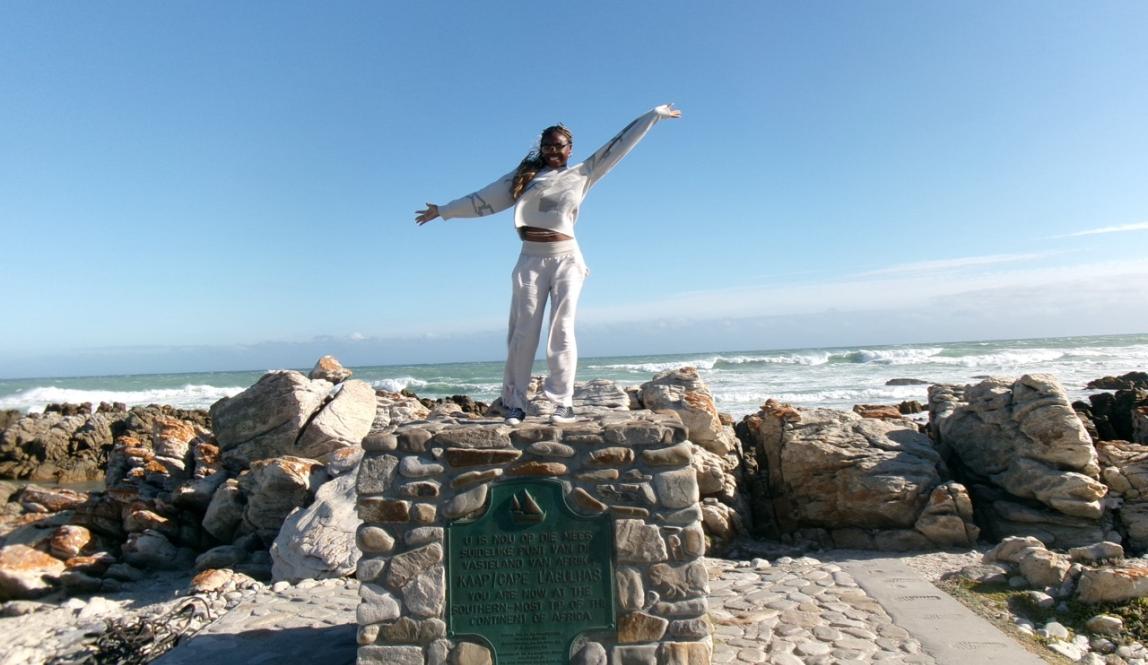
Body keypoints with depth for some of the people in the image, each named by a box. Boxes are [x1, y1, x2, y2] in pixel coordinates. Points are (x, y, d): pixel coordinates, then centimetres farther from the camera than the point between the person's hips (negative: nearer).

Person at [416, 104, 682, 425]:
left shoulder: (583, 174, 11)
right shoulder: (523, 177, 13)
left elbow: (619, 144, 13)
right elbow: (482, 200, 17)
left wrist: (655, 113, 16)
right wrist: (442, 211, 20)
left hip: (566, 259, -1)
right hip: (531, 260, 1)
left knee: (562, 329, -8)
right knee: (524, 331, -2)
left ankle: (564, 403, -7)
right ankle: (515, 403, 0)